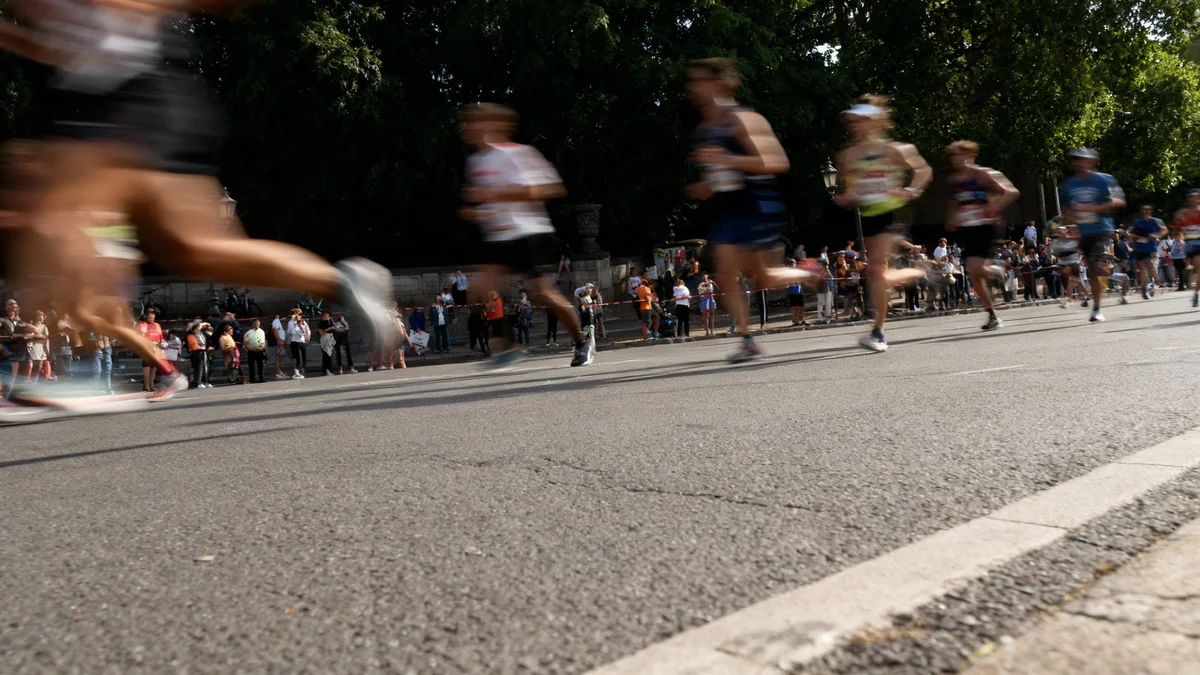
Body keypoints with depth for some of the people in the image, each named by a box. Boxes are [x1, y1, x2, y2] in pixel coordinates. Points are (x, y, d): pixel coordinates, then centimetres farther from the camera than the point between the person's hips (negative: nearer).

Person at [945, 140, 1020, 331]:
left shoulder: (983, 175, -6)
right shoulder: (954, 181, 11)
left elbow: (1011, 192, -9)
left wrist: (993, 207, -20)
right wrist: (952, 220, 9)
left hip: (984, 227, -6)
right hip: (966, 230, 6)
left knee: (976, 269, -23)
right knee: (974, 276, 3)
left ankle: (996, 271, 13)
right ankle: (992, 316, 14)